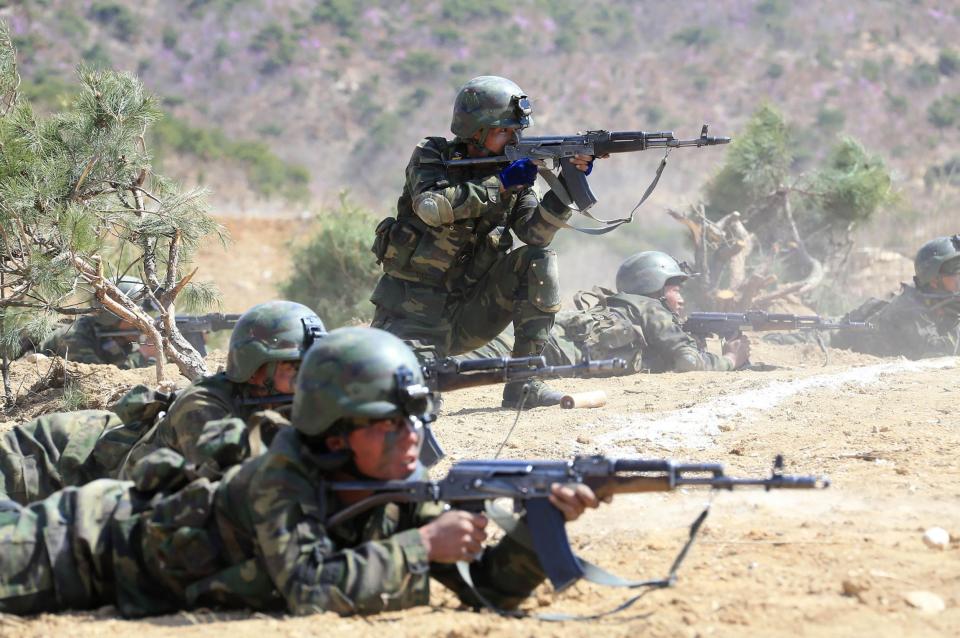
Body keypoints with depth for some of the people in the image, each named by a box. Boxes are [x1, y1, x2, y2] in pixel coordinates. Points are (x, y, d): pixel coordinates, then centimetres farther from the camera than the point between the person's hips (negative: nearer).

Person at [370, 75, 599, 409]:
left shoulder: (511, 167, 4)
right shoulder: (431, 156, -6)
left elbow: (535, 232, -10)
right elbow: (431, 207, -28)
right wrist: (501, 184, -26)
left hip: (468, 311, 4)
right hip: (413, 305, -4)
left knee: (539, 261, -17)